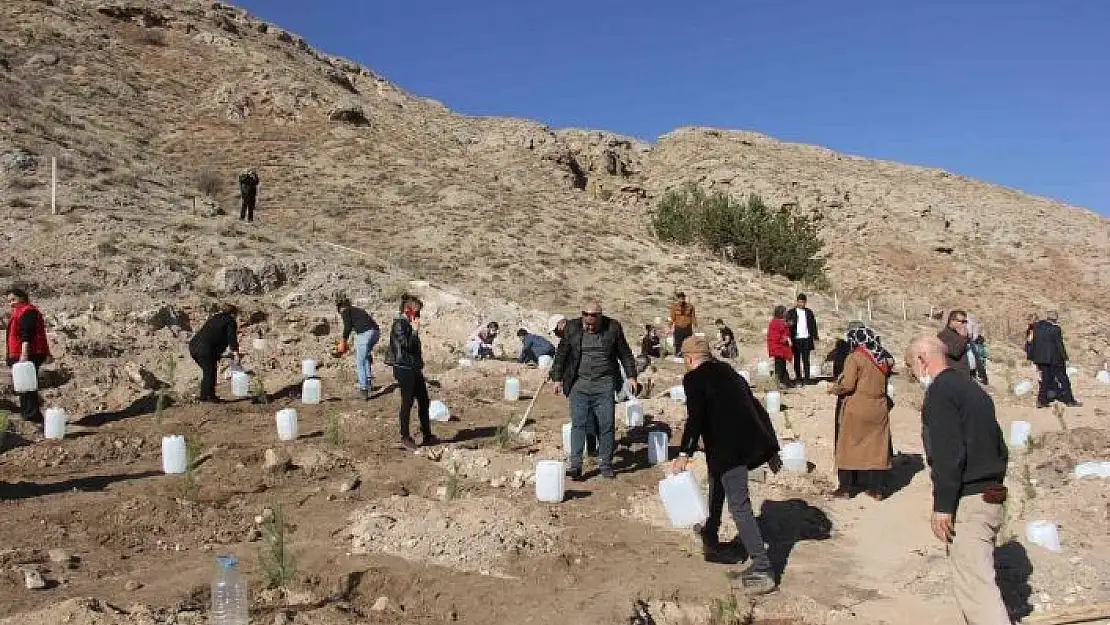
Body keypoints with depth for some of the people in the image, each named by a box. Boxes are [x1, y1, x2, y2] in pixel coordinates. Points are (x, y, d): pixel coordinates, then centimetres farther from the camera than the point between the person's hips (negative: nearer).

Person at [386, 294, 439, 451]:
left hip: (415, 369, 9)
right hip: (404, 369, -9)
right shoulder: (399, 324, -12)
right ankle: (405, 437, 9)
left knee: (424, 401, 11)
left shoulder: (409, 323, 16)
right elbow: (407, 344, -22)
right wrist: (415, 331, -15)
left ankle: (427, 436, 19)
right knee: (407, 402, -1)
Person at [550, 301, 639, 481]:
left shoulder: (613, 327, 4)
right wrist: (557, 378, 6)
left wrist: (631, 376, 7)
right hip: (579, 384, 0)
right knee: (578, 424, -8)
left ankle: (605, 464, 11)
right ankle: (574, 464, -8)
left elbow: (625, 353, 11)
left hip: (604, 385, 0)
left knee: (606, 425, 1)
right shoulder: (572, 328, 4)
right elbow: (561, 354, 9)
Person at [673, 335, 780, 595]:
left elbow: (695, 418, -15)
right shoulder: (728, 372, 23)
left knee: (739, 506, -8)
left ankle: (762, 569, -13)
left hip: (728, 449, -8)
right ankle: (710, 537, 43)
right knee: (717, 479, 30)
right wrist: (771, 449, 26)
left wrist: (684, 454, -16)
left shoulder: (694, 378, 1)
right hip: (753, 444, 8)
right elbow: (757, 408, 23)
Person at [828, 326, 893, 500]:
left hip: (857, 409, -5)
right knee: (876, 448, 10)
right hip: (879, 408, 5)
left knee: (849, 447, 5)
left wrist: (834, 389, -1)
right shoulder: (883, 359, 7)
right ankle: (876, 489, 14)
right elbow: (883, 383, 7)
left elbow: (847, 385, -17)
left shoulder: (854, 358, -11)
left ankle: (846, 488, 10)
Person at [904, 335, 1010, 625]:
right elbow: (999, 446, 21)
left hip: (966, 501, -10)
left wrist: (942, 506, -18)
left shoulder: (940, 392, -13)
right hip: (992, 499, 10)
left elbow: (948, 455, -21)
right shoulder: (974, 389, 17)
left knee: (975, 584, -9)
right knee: (978, 576, 19)